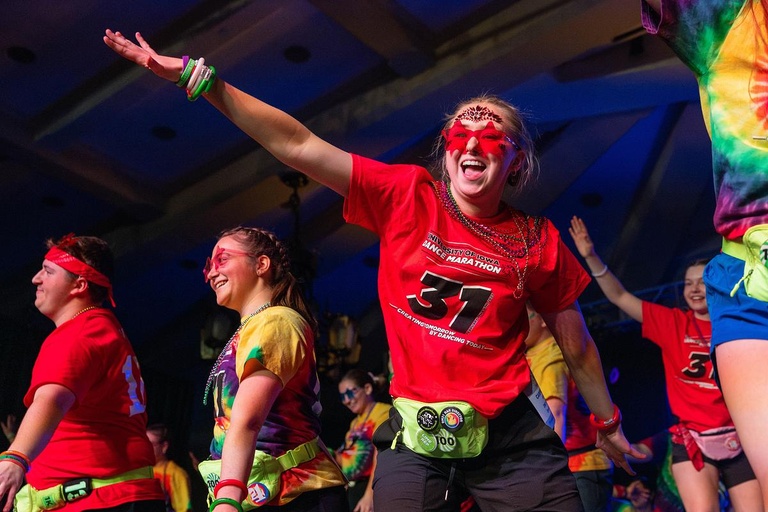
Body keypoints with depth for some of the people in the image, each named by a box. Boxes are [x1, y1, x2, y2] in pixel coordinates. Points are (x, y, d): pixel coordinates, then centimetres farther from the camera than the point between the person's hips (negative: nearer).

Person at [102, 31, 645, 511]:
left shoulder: (537, 240, 1)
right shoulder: (407, 197, -2)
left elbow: (576, 343, 13)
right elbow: (299, 146, -7)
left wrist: (609, 422, 24)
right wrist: (199, 77, -10)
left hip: (512, 438, 1)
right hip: (416, 437, 0)